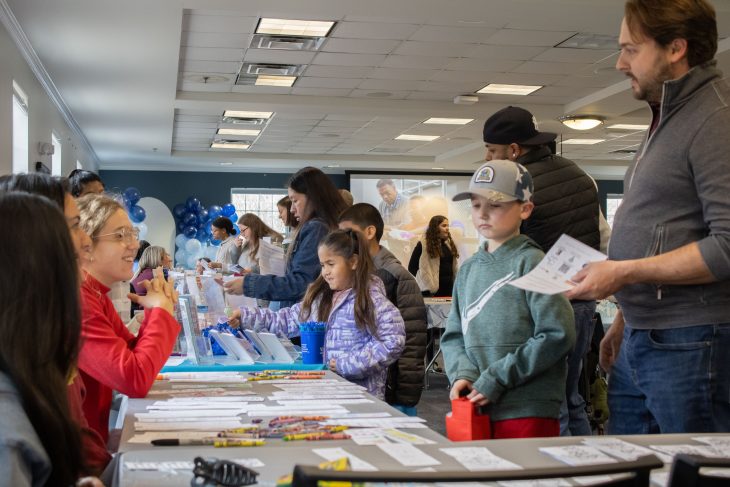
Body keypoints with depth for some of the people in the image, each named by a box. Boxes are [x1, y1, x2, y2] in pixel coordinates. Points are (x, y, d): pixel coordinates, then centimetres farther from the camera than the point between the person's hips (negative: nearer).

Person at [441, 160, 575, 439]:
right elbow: (454, 335, 15)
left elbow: (557, 335, -15)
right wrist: (462, 374, -6)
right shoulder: (469, 269, 13)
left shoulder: (530, 262, -7)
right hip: (478, 409, 6)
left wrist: (496, 378, -14)